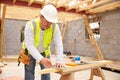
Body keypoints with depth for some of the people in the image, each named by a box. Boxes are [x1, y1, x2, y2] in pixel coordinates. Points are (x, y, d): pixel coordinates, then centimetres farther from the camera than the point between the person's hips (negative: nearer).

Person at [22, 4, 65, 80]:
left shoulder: (55, 27, -22)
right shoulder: (30, 25, -30)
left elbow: (59, 44, -25)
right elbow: (29, 45, -37)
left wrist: (59, 61, -38)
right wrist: (41, 59, -49)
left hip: (44, 52, 3)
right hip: (30, 52, -2)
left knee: (46, 74, 4)